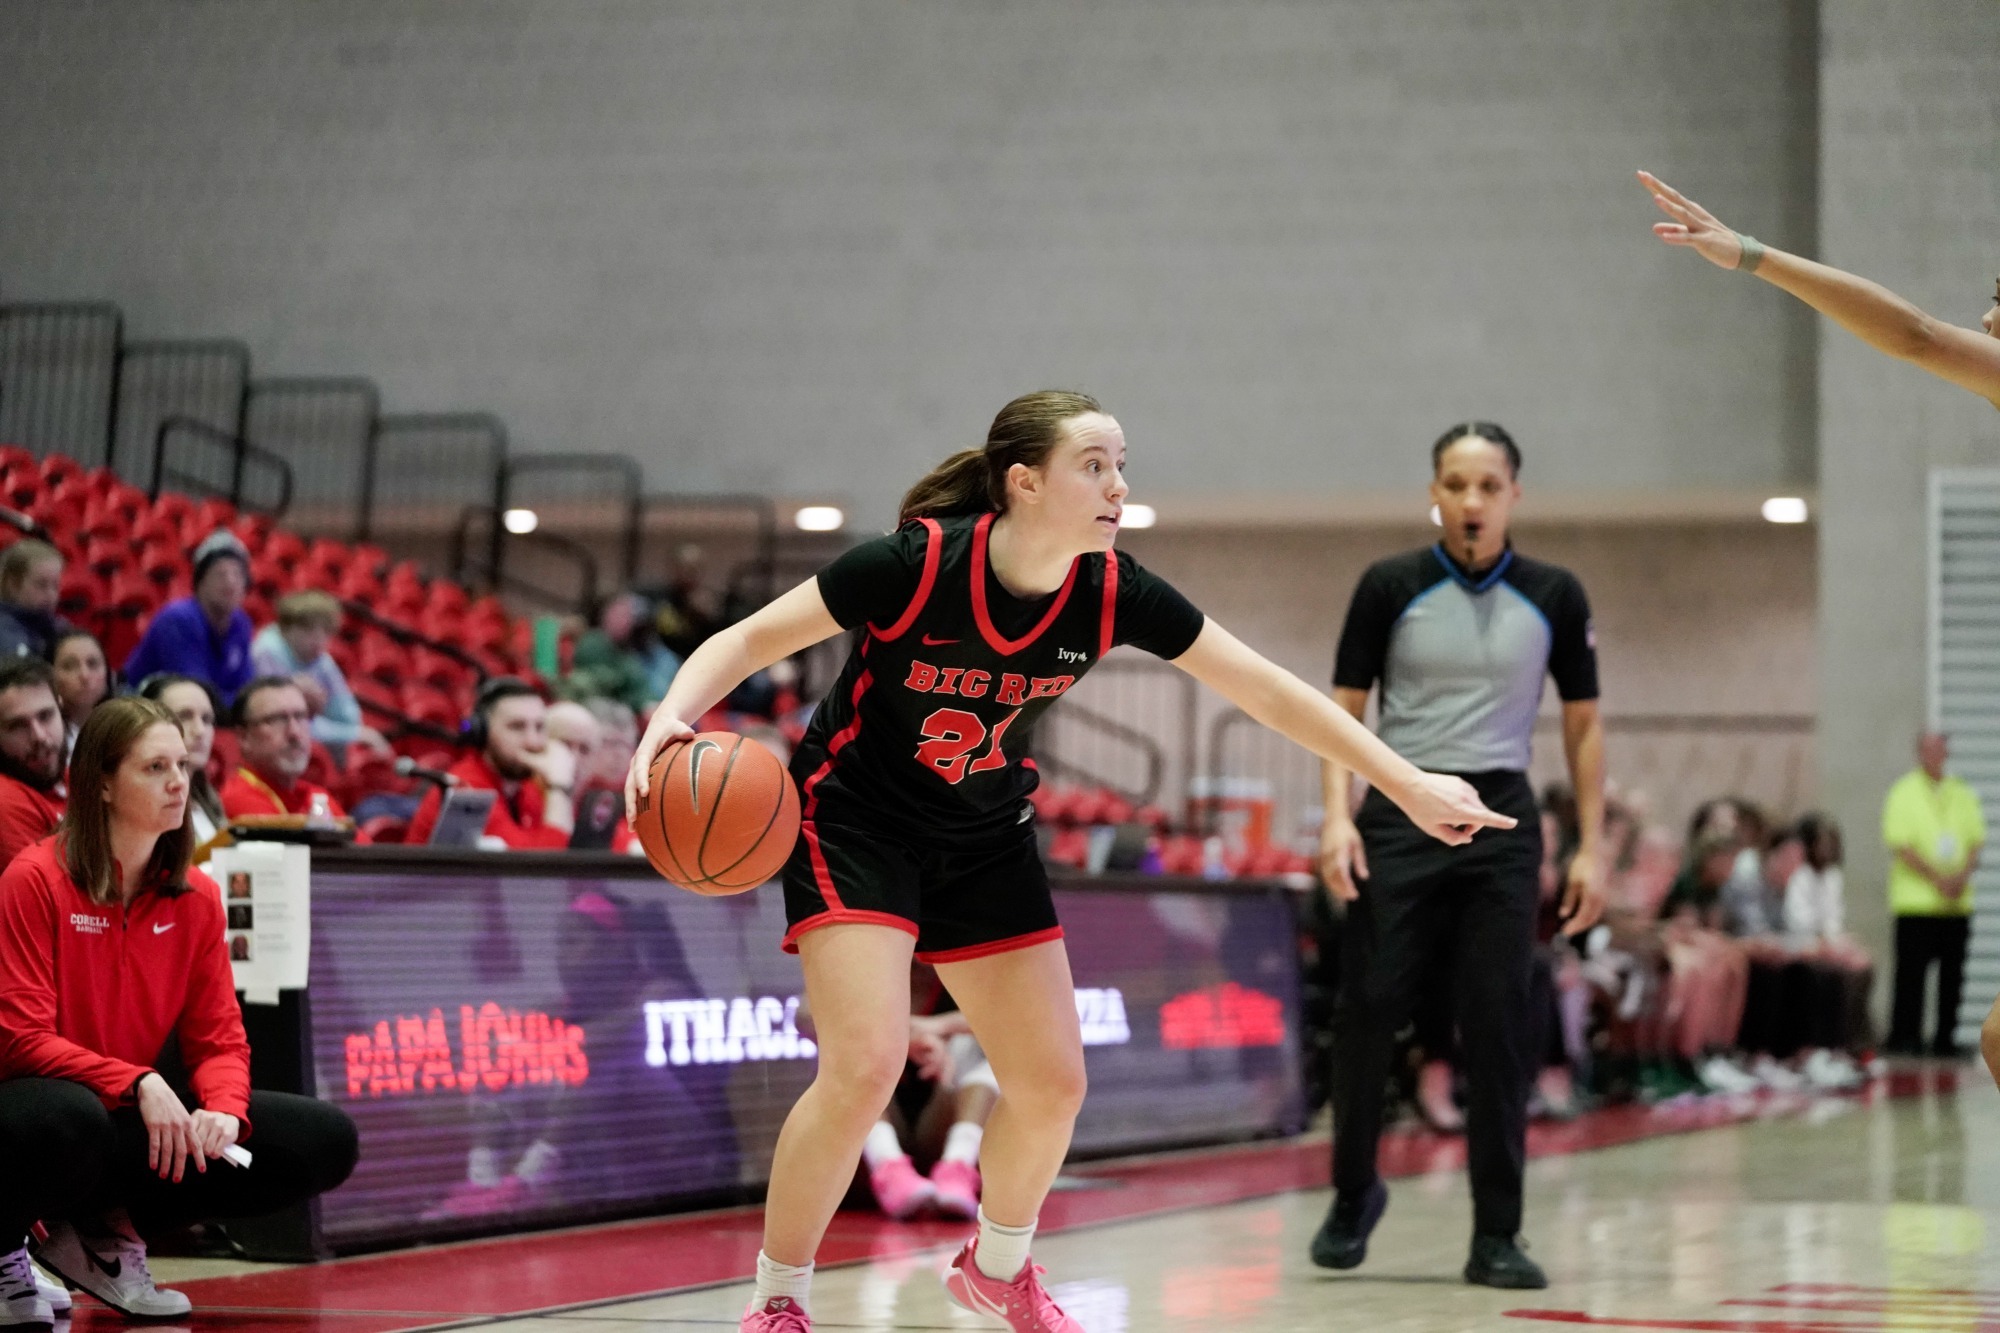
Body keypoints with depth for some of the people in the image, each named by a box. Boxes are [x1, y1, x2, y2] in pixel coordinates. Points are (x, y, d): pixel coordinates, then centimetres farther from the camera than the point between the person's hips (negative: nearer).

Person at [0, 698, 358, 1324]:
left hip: (148, 1115, 6)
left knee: (327, 1140, -10)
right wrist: (138, 1085, -28)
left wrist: (223, 1110, -19)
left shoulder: (198, 897, 5)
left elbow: (219, 1038, 4)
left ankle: (107, 1232, 1)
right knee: (68, 1121, -44)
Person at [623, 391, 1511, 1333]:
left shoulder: (1110, 594, -16)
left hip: (985, 841, 5)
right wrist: (670, 720, -41)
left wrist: (1408, 786, -6)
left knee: (1052, 1085, 5)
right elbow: (747, 641, -21)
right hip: (855, 821, -5)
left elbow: (1267, 691, -7)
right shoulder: (917, 566, -27)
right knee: (865, 1066, -22)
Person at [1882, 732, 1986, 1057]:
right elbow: (1901, 846, -8)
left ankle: (1946, 1039, 10)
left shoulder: (1962, 795, 12)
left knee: (1952, 974, 4)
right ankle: (1904, 1038, -1)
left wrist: (1963, 875, -9)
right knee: (1911, 972, -5)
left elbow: (1976, 841, 10)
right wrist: (1937, 879, -15)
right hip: (1916, 898, -4)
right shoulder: (1904, 793, -1)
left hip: (1957, 901, 4)